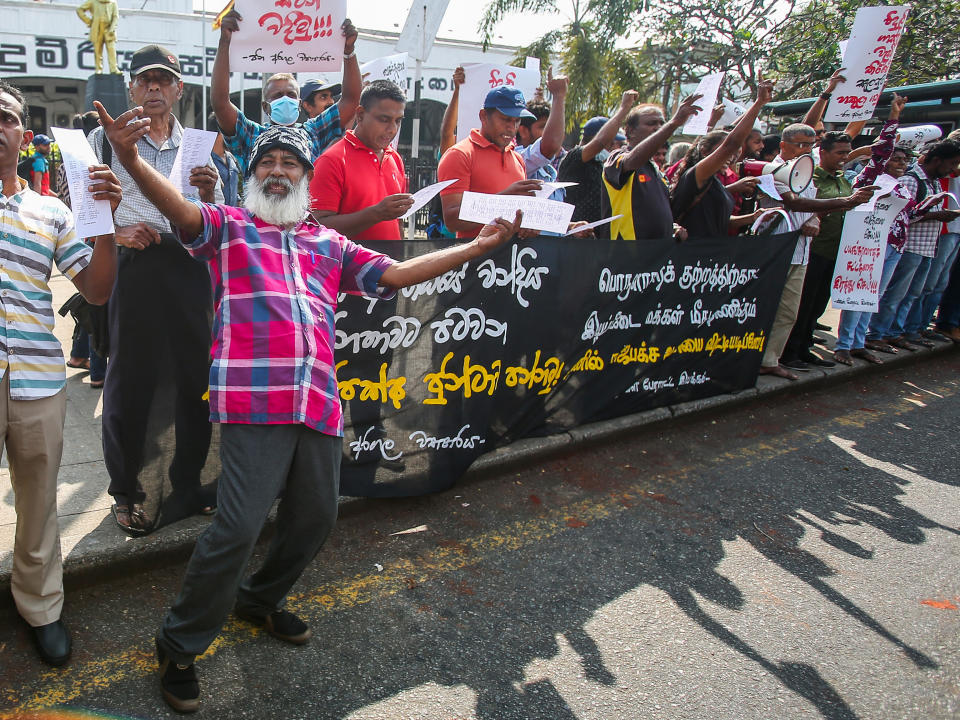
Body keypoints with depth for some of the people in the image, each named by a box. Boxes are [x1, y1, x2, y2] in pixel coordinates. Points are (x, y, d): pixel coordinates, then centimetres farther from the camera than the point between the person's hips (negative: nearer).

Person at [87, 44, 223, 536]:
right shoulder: (104, 140, 7)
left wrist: (210, 193, -7)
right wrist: (116, 232, -14)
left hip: (188, 268, 3)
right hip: (129, 268, -2)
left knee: (195, 376, 6)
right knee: (129, 381, 3)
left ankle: (188, 482, 24)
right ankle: (126, 491, 20)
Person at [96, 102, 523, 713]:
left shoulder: (329, 245, 23)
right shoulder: (229, 225, 13)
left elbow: (397, 273, 19)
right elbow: (181, 209, -7)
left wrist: (476, 248, 16)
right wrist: (131, 158, -27)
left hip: (320, 403, 5)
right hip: (254, 400, -5)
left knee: (316, 517, 13)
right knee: (240, 525, -10)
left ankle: (260, 599, 40)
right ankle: (181, 645, 14)